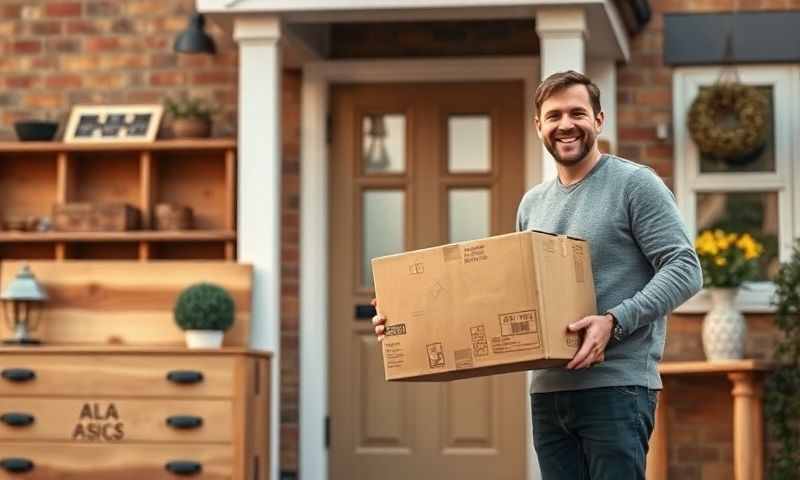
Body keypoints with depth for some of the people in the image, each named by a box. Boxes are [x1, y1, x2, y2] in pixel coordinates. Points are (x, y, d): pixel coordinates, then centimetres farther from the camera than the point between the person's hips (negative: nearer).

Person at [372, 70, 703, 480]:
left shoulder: (635, 184, -3)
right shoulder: (532, 203, 18)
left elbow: (685, 268, -9)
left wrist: (615, 321, -22)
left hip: (616, 388, -6)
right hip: (547, 390, 6)